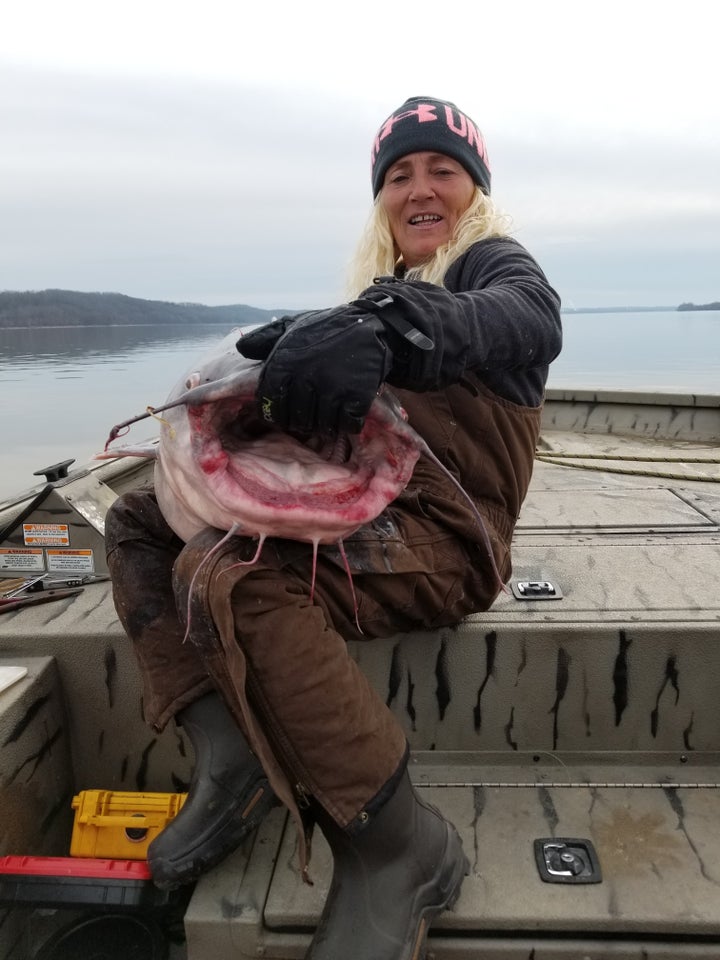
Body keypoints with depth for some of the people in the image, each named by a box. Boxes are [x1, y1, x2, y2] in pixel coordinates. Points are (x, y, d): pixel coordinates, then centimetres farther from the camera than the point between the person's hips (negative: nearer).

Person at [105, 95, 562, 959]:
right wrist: (302, 344, -10)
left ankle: (401, 850, -17)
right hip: (362, 512, 8)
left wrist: (384, 326, -43)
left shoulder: (492, 261, 1)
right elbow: (338, 395, 12)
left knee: (224, 575, -33)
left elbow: (531, 320, -25)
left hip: (443, 535, -8)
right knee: (137, 523, 8)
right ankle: (230, 757, -6)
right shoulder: (383, 283, 22)